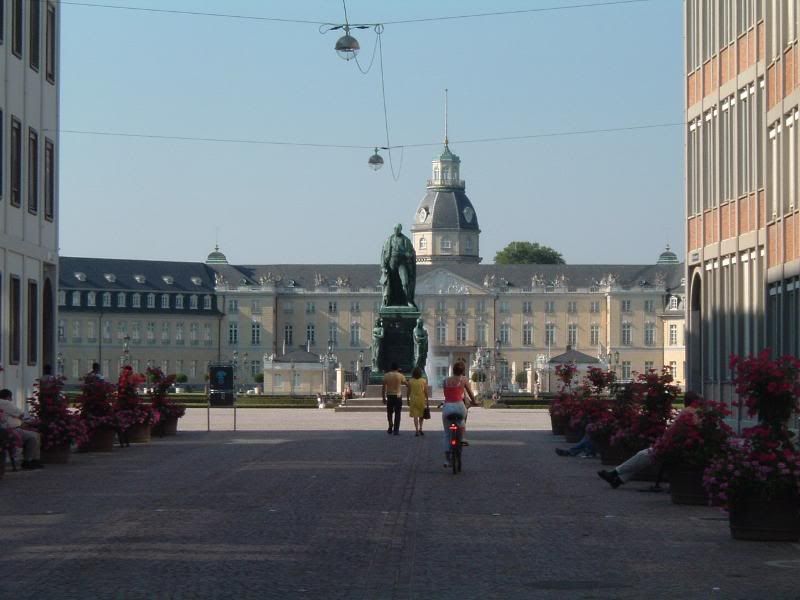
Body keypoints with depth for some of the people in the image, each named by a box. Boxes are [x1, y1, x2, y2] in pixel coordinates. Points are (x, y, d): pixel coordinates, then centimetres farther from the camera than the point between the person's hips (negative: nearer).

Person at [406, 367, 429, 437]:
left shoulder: (410, 381, -2)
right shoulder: (424, 381, -4)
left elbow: (408, 392, 2)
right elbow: (426, 392, -4)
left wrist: (408, 400, 12)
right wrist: (427, 400, 4)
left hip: (413, 399, 0)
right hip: (422, 399, 0)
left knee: (415, 416, 1)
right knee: (421, 415, 16)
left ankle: (417, 430, -5)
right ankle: (420, 429, 12)